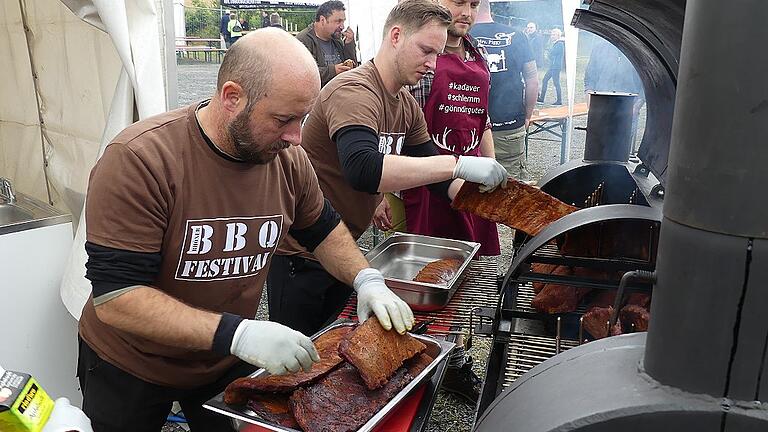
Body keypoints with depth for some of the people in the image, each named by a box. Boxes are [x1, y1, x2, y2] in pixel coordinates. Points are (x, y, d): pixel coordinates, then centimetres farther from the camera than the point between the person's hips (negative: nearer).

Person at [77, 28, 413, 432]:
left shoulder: (287, 158, -13)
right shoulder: (138, 160, -30)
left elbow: (321, 228, 5)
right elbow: (114, 298, -32)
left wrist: (366, 279, -13)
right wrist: (237, 334, -40)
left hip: (229, 362, 4)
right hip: (129, 369, -3)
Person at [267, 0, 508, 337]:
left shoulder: (407, 105, 6)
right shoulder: (354, 91, -24)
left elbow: (434, 171, 8)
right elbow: (362, 169, -42)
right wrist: (459, 164, -41)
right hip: (299, 255, -9)